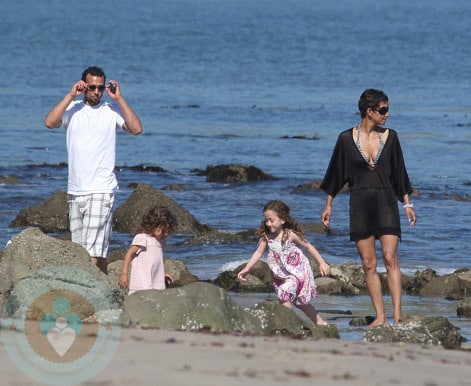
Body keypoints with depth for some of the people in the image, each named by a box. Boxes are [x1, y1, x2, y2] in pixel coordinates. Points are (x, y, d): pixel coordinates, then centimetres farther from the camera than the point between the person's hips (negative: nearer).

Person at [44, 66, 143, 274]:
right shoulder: (72, 108, 8)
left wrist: (119, 99, -10)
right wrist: (70, 96, -8)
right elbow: (49, 122, -9)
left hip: (101, 190, -4)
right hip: (74, 190, 4)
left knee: (94, 251, -14)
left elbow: (136, 129, -12)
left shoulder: (112, 110, 1)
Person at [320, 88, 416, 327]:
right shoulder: (347, 139, 0)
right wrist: (328, 205, 11)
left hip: (386, 203, 0)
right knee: (368, 265, 0)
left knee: (390, 258, -11)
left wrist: (407, 203, 10)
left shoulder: (389, 137, 5)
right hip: (360, 205, 0)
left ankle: (397, 316, -15)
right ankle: (380, 316, 5)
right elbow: (336, 173, 9)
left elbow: (399, 172, 12)